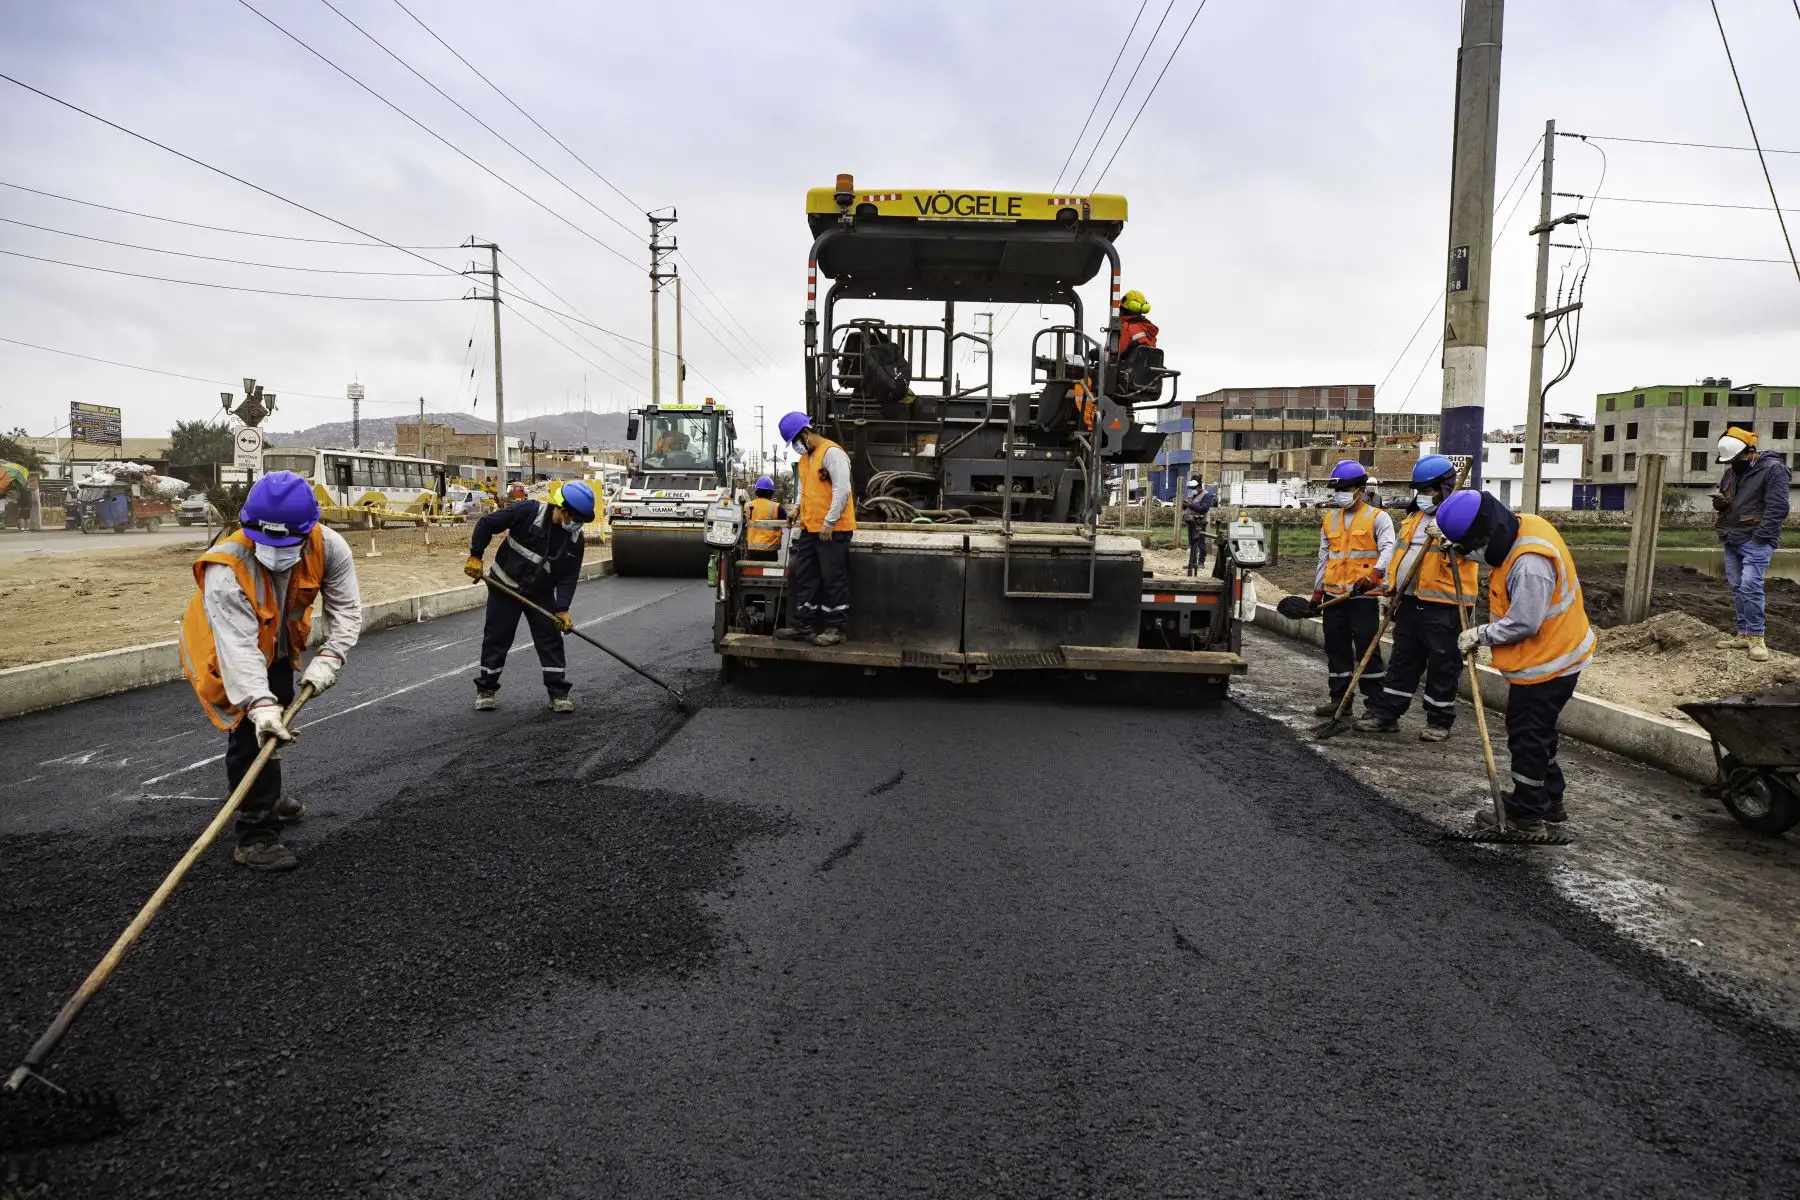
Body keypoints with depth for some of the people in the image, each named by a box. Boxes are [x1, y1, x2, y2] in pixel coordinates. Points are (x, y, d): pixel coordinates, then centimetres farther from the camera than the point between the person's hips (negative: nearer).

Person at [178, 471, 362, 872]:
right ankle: (256, 836, -8)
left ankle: (267, 799, 49)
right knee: (252, 731, -17)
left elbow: (346, 607, -22)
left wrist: (328, 657, -36)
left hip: (278, 646, 6)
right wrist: (259, 703, -57)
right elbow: (238, 646, -47)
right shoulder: (226, 572, -42)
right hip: (222, 650, -6)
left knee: (275, 724, 24)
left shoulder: (328, 547, -30)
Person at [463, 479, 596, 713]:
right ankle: (485, 690, 19)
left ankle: (558, 693, 7)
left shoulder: (575, 540, -11)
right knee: (496, 638, 5)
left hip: (541, 593, 3)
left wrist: (562, 609, -22)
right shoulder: (529, 511, -22)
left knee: (551, 639, -1)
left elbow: (568, 577, -11)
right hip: (505, 587, -3)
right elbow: (487, 523, -14)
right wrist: (475, 556, -16)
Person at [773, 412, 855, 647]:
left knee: (833, 579, -2)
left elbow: (842, 490, -19)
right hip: (809, 528, 9)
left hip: (832, 530, -9)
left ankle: (836, 628, 5)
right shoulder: (805, 456, 16)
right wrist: (799, 507, 10)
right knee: (805, 578, 12)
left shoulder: (832, 453, -13)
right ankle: (803, 625, 20)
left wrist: (829, 522, -20)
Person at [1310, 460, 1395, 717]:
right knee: (1336, 647, 10)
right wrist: (1317, 591, 16)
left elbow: (1388, 548, -17)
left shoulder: (1377, 518, -3)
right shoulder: (1330, 520, 14)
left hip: (1364, 595, -6)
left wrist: (1375, 574, -34)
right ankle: (1339, 698, 19)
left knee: (1367, 649, -4)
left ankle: (1375, 701, 5)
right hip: (1334, 596, 6)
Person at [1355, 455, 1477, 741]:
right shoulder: (1414, 516, 16)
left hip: (1444, 607, -8)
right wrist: (1392, 590, 19)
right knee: (1402, 661, 13)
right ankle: (1385, 714, 19)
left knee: (1442, 665, 3)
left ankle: (1439, 721, 15)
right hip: (1410, 602, 8)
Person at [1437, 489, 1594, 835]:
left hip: (1546, 663, -10)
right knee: (1537, 732, 22)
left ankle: (1524, 812, 19)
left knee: (1527, 736, 4)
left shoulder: (1530, 563, -33)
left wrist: (1480, 635, -13)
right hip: (1554, 653, 10)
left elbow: (1523, 624, -28)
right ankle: (1549, 802, 37)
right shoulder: (1521, 525, -3)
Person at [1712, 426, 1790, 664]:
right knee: (1737, 587, 8)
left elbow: (1777, 507, -15)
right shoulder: (1732, 472, 14)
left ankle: (1757, 637, -8)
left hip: (1755, 541, -8)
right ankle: (1744, 634, 14)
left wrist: (1760, 537, -19)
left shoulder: (1773, 469, -9)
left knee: (1750, 586, -15)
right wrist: (1720, 502, 0)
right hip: (1732, 539, 8)